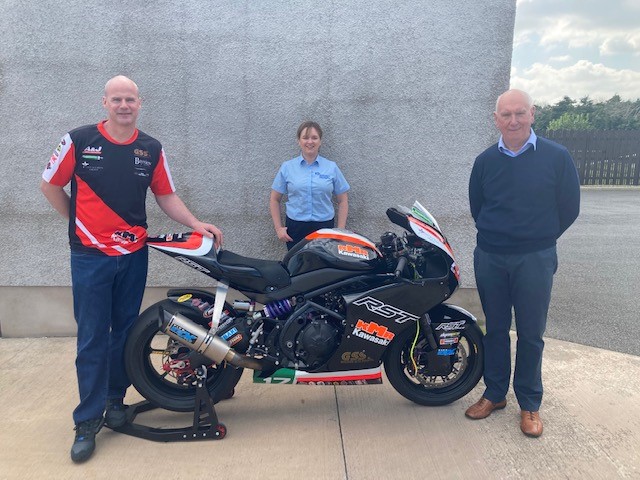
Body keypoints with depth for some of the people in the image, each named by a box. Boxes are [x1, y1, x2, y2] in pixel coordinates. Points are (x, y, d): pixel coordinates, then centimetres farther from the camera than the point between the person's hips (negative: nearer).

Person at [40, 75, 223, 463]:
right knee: (92, 338, -1)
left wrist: (195, 223, -4)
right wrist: (81, 221, 6)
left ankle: (116, 399, 27)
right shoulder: (79, 140, -4)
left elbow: (166, 195, 8)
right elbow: (50, 185, 5)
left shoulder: (152, 149, 4)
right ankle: (87, 420, 8)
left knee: (125, 332, 11)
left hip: (134, 254, 3)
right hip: (90, 255, -3)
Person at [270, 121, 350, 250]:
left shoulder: (332, 167, 5)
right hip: (295, 228, 0)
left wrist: (340, 231, 0)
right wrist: (278, 228, 2)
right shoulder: (287, 167, 5)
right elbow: (274, 199, 9)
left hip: (324, 228, 0)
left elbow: (343, 201, 7)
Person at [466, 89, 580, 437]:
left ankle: (529, 404, 23)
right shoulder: (485, 161, 3)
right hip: (489, 258, 3)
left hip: (535, 260, -2)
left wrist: (540, 239, 6)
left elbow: (568, 208, 0)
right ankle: (495, 393, 29)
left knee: (530, 334, 7)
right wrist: (495, 236, 10)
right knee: (495, 330, 13)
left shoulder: (556, 157, -6)